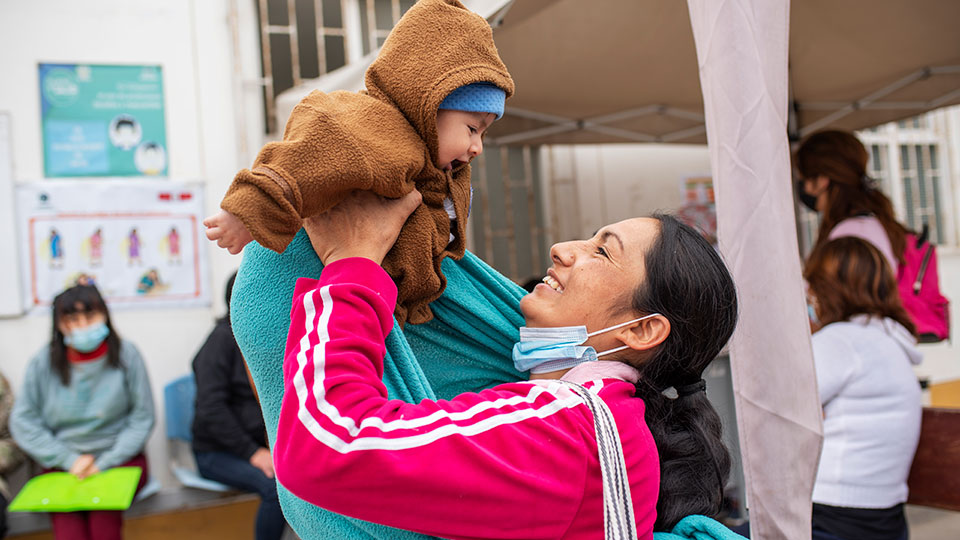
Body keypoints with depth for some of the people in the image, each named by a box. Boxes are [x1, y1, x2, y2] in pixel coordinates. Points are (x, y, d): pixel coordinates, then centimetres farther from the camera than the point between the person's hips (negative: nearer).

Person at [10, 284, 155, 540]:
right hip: (63, 464, 1)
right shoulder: (43, 363, 1)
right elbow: (23, 422, 3)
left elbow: (142, 418, 1)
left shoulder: (125, 355, 0)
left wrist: (105, 463, -8)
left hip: (119, 458, 0)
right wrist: (70, 460, -4)